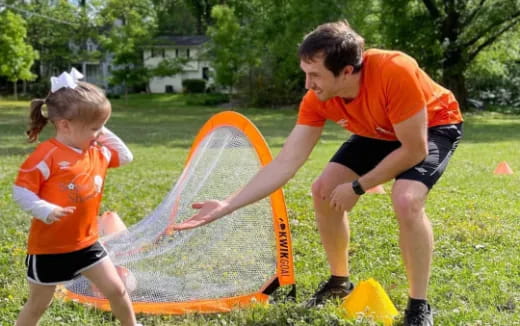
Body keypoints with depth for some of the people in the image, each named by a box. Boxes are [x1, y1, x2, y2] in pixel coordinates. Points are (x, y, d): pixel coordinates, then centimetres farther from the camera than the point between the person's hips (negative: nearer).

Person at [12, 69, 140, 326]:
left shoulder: (98, 152, 1)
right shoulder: (47, 154, -22)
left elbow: (125, 156, 16)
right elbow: (20, 191, -20)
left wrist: (104, 135, 2)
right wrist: (44, 210, -36)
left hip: (85, 242, 6)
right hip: (48, 247, -6)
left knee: (116, 289, 9)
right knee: (38, 305, 12)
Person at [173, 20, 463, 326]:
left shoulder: (395, 72, -41)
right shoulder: (318, 99, -23)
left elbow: (414, 150, -33)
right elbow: (286, 163, -22)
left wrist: (357, 187, -25)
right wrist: (227, 205, -29)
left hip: (435, 125, -5)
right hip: (378, 132, 6)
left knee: (406, 200, -30)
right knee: (324, 192, -5)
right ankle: (340, 280, 19)